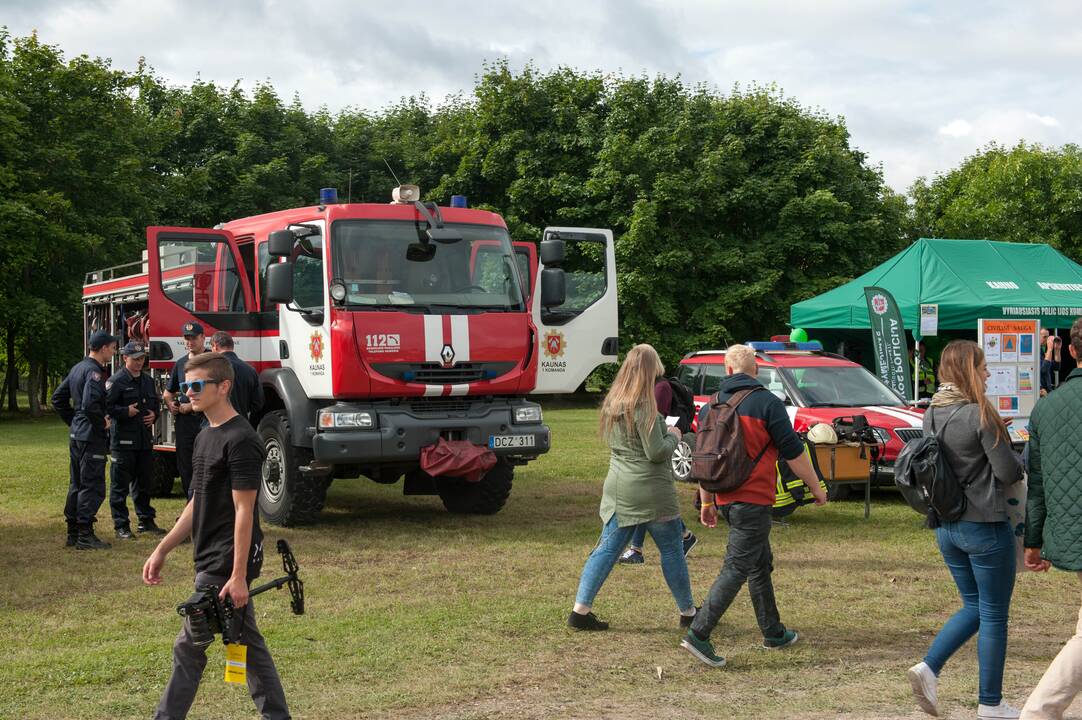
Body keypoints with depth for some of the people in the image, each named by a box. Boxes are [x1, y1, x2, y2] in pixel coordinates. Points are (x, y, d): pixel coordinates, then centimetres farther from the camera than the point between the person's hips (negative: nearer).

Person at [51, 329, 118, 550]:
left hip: (77, 435, 10)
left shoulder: (78, 368, 14)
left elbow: (58, 398, 20)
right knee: (92, 486, -6)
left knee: (77, 485, 14)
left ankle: (73, 533, 20)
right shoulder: (93, 371, -16)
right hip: (91, 437, -10)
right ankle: (85, 535, -6)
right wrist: (102, 424, -14)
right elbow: (90, 404, -29)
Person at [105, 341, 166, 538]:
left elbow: (157, 402, 25)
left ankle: (146, 520, 24)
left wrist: (154, 414, 7)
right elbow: (105, 406, -14)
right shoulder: (116, 381, -8)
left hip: (145, 439, 7)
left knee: (144, 483, 15)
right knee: (120, 485, -1)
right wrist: (126, 411, -20)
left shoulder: (148, 381, 14)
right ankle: (121, 526, 4)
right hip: (123, 439, -7)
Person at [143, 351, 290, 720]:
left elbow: (244, 512, -19)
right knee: (248, 644, 12)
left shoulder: (240, 441, -16)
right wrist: (162, 550, 17)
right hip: (211, 561, 10)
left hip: (226, 564, -10)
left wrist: (238, 575, -21)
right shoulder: (206, 436, 14)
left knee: (189, 647, -2)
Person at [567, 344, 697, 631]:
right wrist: (673, 435, 1)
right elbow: (656, 452, -19)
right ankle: (687, 612, 20)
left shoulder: (611, 403, 7)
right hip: (650, 490, -7)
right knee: (672, 551, 8)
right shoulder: (643, 406, -18)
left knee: (607, 548, 8)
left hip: (618, 487, 7)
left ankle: (580, 610, 3)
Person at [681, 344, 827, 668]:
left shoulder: (711, 405, 8)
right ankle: (698, 634, -15)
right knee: (736, 569, -7)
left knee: (760, 565, 19)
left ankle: (773, 632, 28)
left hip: (726, 498, 7)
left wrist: (707, 502, 23)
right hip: (754, 499, -7)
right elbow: (793, 452, -8)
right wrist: (816, 487, 5)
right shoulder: (766, 403, -10)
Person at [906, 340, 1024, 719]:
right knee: (994, 614, 7)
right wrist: (1019, 460, 7)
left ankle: (928, 668, 4)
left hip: (946, 527, 7)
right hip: (985, 527, -7)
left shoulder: (932, 414, 4)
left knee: (974, 606, 20)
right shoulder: (979, 415, -18)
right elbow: (1008, 471, -15)